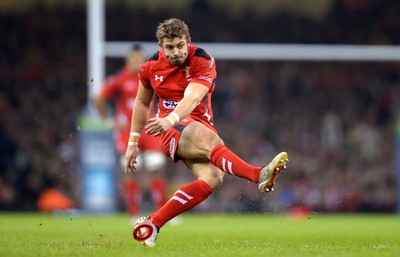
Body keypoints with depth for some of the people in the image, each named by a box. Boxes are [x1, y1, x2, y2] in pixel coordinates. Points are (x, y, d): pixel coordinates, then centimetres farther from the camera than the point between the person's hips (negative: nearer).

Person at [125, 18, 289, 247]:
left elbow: (192, 98, -25)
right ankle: (260, 175, -61)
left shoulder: (202, 61, -8)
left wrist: (170, 120, -43)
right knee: (208, 137, -36)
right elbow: (142, 102, 19)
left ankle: (152, 223, -23)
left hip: (200, 123, 2)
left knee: (212, 178, -27)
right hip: (171, 130, -2)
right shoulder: (150, 67, 2)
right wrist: (133, 142, 18)